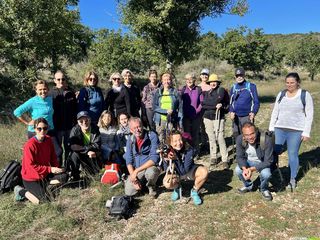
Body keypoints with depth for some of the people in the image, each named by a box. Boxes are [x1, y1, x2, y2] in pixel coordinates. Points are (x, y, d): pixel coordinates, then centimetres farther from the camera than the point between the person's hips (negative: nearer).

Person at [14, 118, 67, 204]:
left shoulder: (48, 140, -3)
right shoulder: (30, 145, -23)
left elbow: (53, 157, 5)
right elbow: (31, 166, -21)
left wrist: (56, 169, -12)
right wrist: (50, 169, -23)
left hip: (45, 174, 6)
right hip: (31, 178, -6)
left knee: (64, 177, -15)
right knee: (43, 200, -16)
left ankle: (43, 186, 2)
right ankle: (21, 191, 6)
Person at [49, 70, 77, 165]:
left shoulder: (71, 92, 5)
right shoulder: (51, 93, -5)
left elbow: (75, 109, 9)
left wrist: (75, 123, 6)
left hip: (70, 126, 3)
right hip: (57, 126, -3)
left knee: (69, 148, 14)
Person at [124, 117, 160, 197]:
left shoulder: (152, 136, -18)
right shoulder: (130, 140, -3)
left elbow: (154, 158, -23)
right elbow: (129, 161, 0)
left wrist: (137, 171, -25)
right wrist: (133, 177, -14)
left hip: (151, 167, -3)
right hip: (136, 170, 4)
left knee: (150, 172, -37)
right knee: (129, 192, -11)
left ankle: (151, 186, -1)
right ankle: (142, 183, 22)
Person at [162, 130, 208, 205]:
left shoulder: (189, 150, -28)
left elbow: (184, 170, -28)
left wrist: (176, 159, -42)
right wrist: (166, 160, -40)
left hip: (188, 170, 0)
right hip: (175, 173, 1)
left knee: (204, 172, -30)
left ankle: (194, 191, -1)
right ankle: (177, 188, 9)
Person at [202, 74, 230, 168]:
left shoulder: (222, 90, 1)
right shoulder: (205, 92, 9)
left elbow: (227, 103, 3)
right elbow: (203, 104, -2)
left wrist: (222, 106, -15)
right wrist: (215, 106, -8)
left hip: (219, 117, -3)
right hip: (207, 117, 3)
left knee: (220, 138, -8)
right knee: (211, 138, 10)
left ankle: (225, 160, -1)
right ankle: (213, 157, 22)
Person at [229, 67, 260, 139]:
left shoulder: (251, 86, 0)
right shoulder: (233, 88, 11)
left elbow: (256, 101, 1)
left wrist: (253, 112, -15)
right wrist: (231, 112, -2)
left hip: (247, 117, -3)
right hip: (236, 117, 4)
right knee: (236, 136, 8)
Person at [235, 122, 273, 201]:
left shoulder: (267, 140, -32)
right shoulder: (240, 139, -23)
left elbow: (268, 161, -25)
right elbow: (240, 157, -11)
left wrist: (252, 169, -36)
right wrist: (244, 168, -32)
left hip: (263, 163, -2)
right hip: (249, 161, 3)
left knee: (266, 174, -32)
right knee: (238, 170, -24)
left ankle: (264, 189, 6)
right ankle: (248, 186, 11)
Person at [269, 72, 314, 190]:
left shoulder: (305, 95, -3)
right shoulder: (281, 94, 8)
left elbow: (309, 115, -4)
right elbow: (275, 112, 11)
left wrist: (306, 132, -9)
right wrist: (271, 128, 7)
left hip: (296, 131, -3)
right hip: (279, 129, 3)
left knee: (293, 154, 3)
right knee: (274, 152, 1)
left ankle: (293, 179, 19)